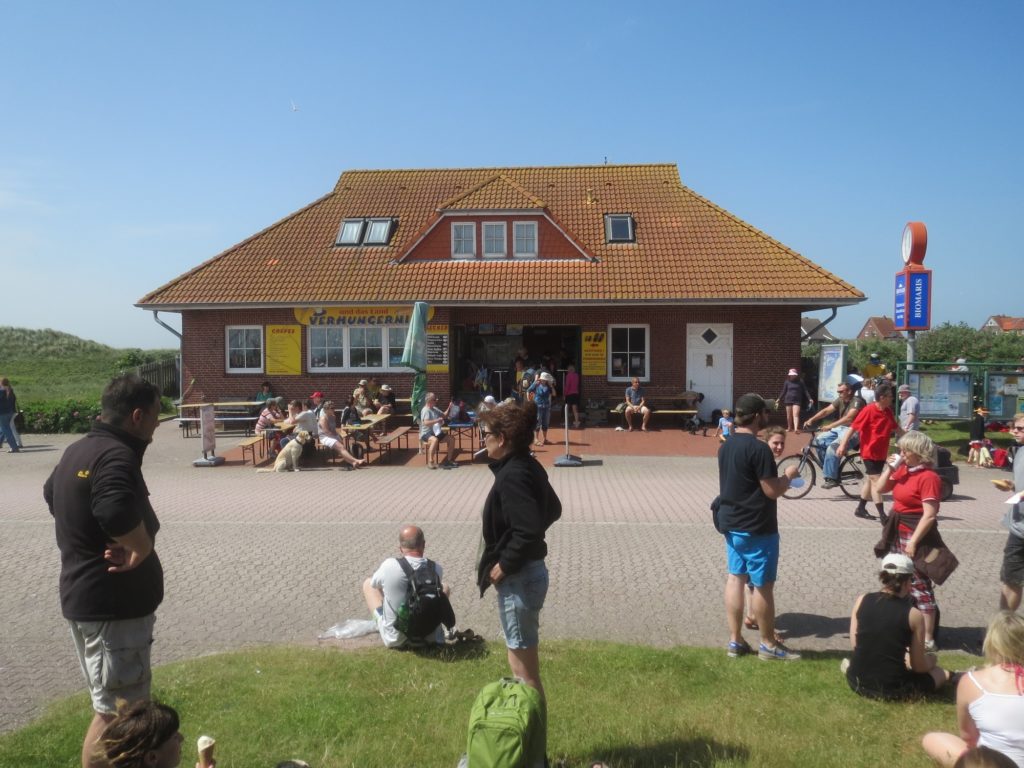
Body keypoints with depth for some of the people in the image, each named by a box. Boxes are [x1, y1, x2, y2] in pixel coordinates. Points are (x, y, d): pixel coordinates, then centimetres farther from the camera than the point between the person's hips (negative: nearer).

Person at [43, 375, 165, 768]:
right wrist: (141, 549, -22)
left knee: (113, 701, 24)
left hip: (86, 594, 10)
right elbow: (118, 512, -41)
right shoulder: (115, 455, -22)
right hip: (113, 602, -10)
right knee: (116, 710, 1)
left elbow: (51, 493, 30)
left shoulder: (79, 449, 11)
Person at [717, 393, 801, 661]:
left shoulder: (726, 446, 7)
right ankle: (768, 645, 16)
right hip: (757, 527, -8)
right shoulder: (758, 448, -20)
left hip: (731, 523, 8)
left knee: (735, 578, 11)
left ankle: (735, 641, 17)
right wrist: (789, 475, -2)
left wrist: (779, 476, 16)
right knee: (763, 584, 4)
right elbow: (772, 490, -20)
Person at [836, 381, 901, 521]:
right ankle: (882, 516, -10)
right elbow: (853, 427, -17)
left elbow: (896, 428, 21)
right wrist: (843, 444, -22)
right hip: (870, 452, -8)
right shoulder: (869, 410, -16)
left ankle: (860, 509, 27)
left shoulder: (888, 411, 6)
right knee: (876, 481, -9)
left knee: (870, 480, 16)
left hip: (881, 453, 8)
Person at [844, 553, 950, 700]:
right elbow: (919, 667, -5)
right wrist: (930, 661, 20)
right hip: (891, 690, -3)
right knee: (944, 674, 22)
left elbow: (854, 644, 5)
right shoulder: (914, 615, -12)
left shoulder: (862, 601, -4)